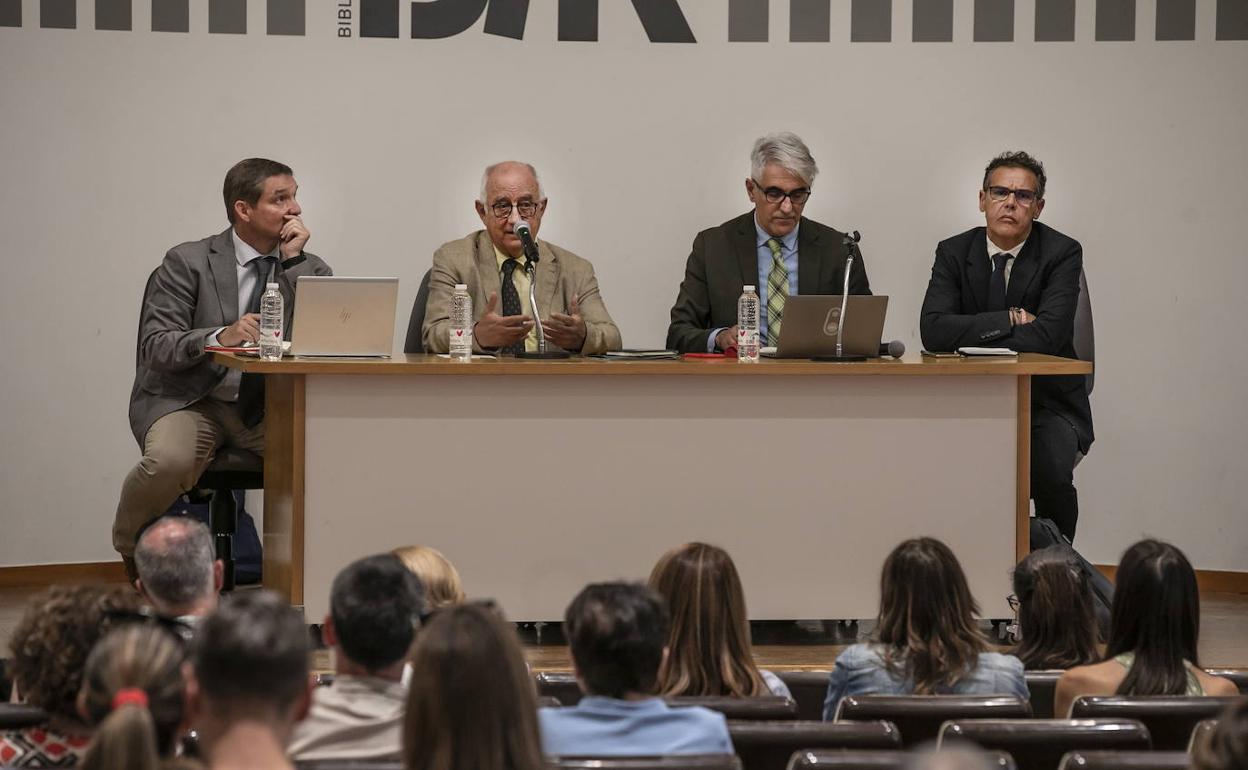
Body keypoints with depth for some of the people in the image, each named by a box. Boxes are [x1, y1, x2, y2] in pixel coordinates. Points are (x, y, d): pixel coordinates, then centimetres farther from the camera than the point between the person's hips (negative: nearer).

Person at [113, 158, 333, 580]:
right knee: (171, 461, -36)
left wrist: (292, 260, -12)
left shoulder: (308, 268, 7)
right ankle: (128, 545, -3)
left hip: (265, 407, 3)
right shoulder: (189, 262, -3)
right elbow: (155, 346, -11)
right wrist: (219, 336, -30)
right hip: (187, 400, -3)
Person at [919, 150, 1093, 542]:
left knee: (1050, 469, -31)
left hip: (1046, 402, -2)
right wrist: (1009, 320, -17)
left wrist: (971, 342, -19)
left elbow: (1048, 334, -20)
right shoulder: (953, 253, 1)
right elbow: (933, 330, -13)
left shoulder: (1062, 253, -6)